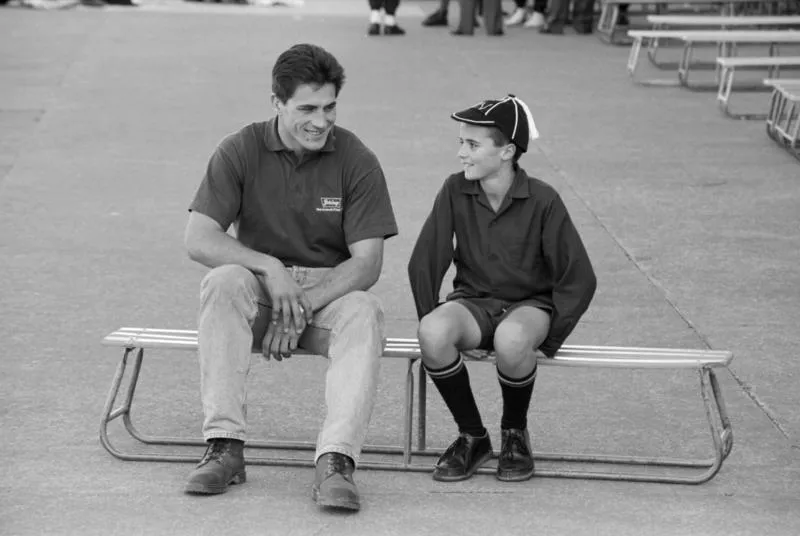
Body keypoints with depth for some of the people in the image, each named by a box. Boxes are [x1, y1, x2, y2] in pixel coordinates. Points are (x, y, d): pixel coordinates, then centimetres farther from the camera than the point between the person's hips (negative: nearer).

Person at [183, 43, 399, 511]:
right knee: (224, 281, -31)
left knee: (364, 313, -32)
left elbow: (368, 262, -10)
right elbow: (198, 239, -10)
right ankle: (225, 446, -33)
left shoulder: (357, 161, -4)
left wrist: (302, 306, -23)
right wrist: (269, 268, -25)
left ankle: (336, 462, -41)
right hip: (259, 292, 0)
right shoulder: (241, 151, -3)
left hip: (332, 290, 0)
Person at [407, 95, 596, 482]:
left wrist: (550, 342, -10)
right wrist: (433, 325, -8)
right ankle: (472, 436, -9)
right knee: (433, 333, -32)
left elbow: (579, 279, -8)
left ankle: (515, 432, -7)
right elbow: (423, 264, 0)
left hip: (529, 304, -3)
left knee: (511, 339, -39)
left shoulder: (542, 201, -11)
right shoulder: (455, 192, -4)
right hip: (473, 302, 3)